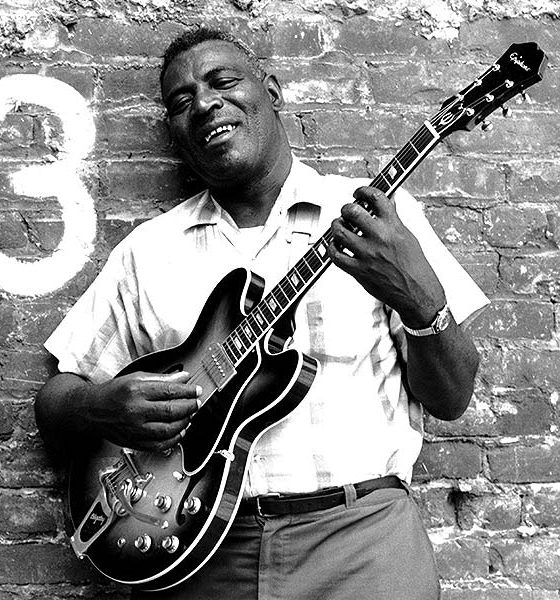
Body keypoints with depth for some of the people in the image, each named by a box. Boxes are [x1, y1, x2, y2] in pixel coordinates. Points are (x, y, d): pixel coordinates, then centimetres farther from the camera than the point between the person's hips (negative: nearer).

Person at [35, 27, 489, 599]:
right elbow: (55, 399, 9)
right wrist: (94, 410, -12)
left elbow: (451, 400, 0)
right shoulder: (147, 248, 7)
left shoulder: (381, 213, 2)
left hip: (359, 533, 0)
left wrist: (421, 301, -18)